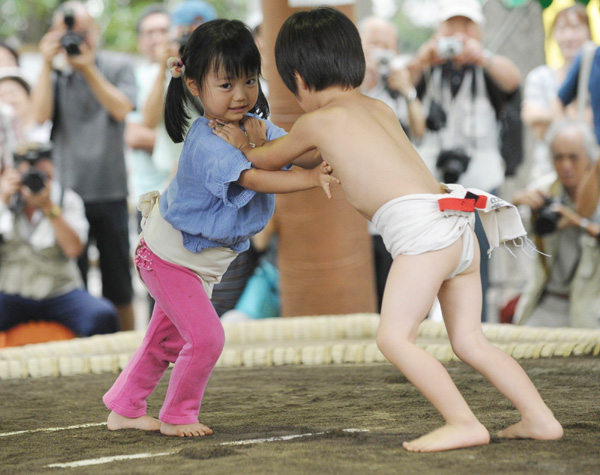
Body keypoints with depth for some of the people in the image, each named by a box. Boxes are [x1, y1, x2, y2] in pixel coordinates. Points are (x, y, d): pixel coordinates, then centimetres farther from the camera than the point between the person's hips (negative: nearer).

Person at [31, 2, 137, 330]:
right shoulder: (54, 74, 7)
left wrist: (89, 70, -14)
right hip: (68, 192, 0)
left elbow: (121, 109, -9)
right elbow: (41, 115, -8)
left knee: (118, 281, 7)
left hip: (111, 192, 0)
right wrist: (47, 65, -10)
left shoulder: (118, 67, 6)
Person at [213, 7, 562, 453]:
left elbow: (268, 161, 23)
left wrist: (242, 148, 45)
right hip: (459, 230, 8)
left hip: (422, 229, -8)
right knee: (469, 341, 12)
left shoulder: (317, 121, 4)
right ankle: (539, 419, 8)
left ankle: (463, 423, -12)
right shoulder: (380, 108, 25)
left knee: (394, 337, -7)